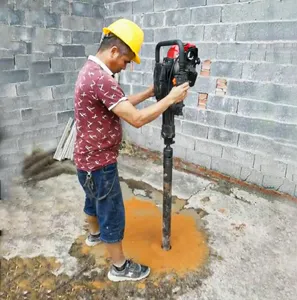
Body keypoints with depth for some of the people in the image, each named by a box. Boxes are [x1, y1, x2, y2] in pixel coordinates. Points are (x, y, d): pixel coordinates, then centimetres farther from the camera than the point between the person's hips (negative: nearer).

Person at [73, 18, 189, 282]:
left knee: (94, 199, 29)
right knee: (112, 213, 5)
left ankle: (95, 233, 54)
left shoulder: (90, 70, 7)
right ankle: (120, 267, 23)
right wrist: (171, 98, -21)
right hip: (99, 162, -10)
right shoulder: (101, 78, -27)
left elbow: (122, 103, 13)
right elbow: (137, 119, -30)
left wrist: (151, 92, 6)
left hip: (89, 157, 10)